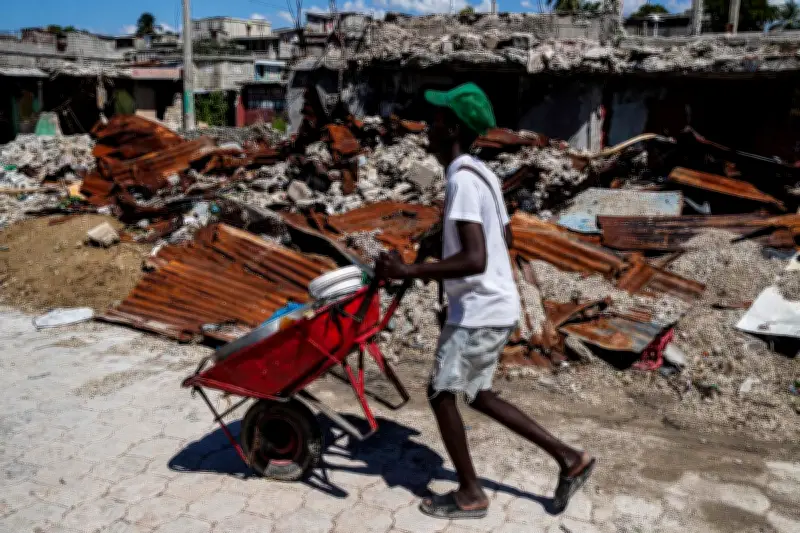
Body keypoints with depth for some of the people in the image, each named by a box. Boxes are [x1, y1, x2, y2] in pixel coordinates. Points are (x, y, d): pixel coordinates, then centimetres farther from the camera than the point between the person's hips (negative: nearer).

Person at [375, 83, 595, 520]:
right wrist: (439, 266, 26)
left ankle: (470, 495, 19)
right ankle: (568, 458, 23)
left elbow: (475, 260, -29)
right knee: (477, 394, 18)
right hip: (492, 305, 10)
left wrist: (408, 271, -24)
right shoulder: (481, 174, 11)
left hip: (481, 309, -10)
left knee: (441, 392, 4)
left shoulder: (463, 180, -20)